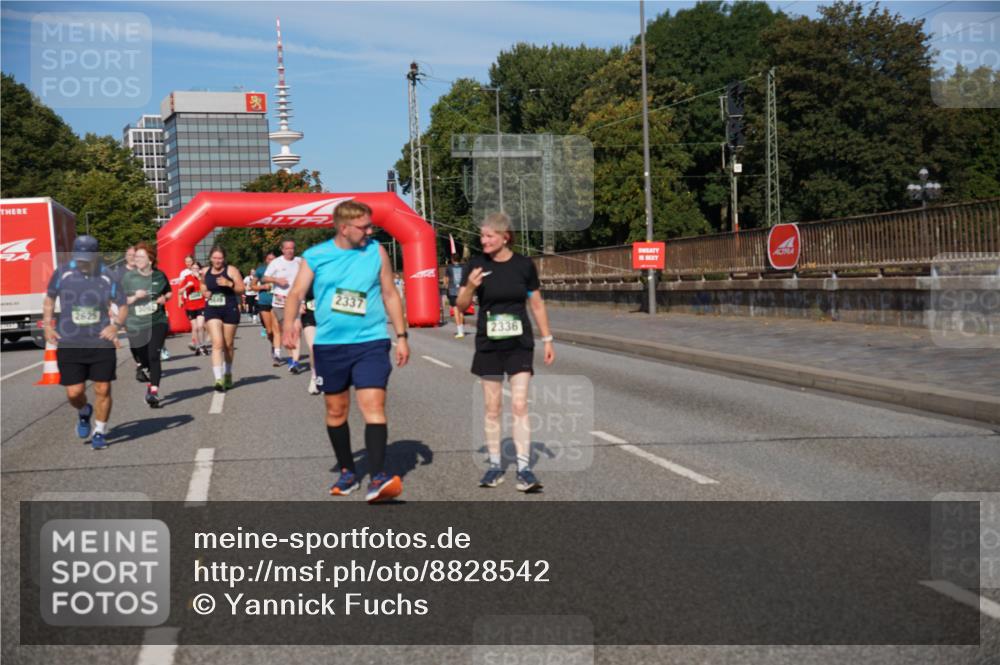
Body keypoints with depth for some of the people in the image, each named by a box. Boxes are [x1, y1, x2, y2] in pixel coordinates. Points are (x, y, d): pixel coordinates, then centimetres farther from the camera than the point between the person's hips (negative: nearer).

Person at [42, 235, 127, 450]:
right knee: (74, 393, 0)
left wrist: (116, 325, -10)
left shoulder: (107, 277, -1)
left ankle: (100, 432, 19)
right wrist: (47, 324, 5)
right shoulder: (62, 273, 1)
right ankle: (84, 412, 35)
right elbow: (49, 299, 17)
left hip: (101, 343, 0)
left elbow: (123, 306, 9)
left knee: (103, 390, 0)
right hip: (69, 344, 1)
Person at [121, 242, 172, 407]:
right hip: (136, 325, 1)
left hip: (157, 322, -1)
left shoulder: (159, 276, 1)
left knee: (153, 356, -16)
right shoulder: (128, 278, -2)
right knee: (144, 360, 11)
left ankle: (154, 392, -16)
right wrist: (135, 297, -18)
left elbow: (169, 292, 18)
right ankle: (151, 382, 40)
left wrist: (164, 298, -4)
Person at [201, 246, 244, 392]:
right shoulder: (205, 272, 7)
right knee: (217, 344, -13)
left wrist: (229, 284, -22)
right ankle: (219, 379, -18)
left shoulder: (231, 270, -4)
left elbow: (241, 289, -5)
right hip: (212, 310, 1)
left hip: (230, 310, -1)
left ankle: (228, 374, 34)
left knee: (228, 345, 12)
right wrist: (205, 293, 4)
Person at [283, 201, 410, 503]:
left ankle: (378, 478, -19)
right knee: (336, 410, 12)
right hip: (329, 345, 1)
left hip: (371, 342, -1)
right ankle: (347, 472, 28)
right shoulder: (316, 257, 0)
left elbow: (390, 294, 9)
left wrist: (401, 336, 7)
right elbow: (296, 293, -2)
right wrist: (289, 324, -22)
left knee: (373, 406, -15)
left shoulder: (376, 252, 3)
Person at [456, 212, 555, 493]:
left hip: (519, 344, -1)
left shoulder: (524, 265, -4)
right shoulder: (477, 265, -3)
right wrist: (470, 286, -20)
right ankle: (494, 466, 18)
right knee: (492, 408, 7)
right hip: (488, 345, 1)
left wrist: (547, 339, 6)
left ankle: (524, 469, -2)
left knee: (519, 406, -6)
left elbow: (536, 304, 5)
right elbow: (460, 305, 0)